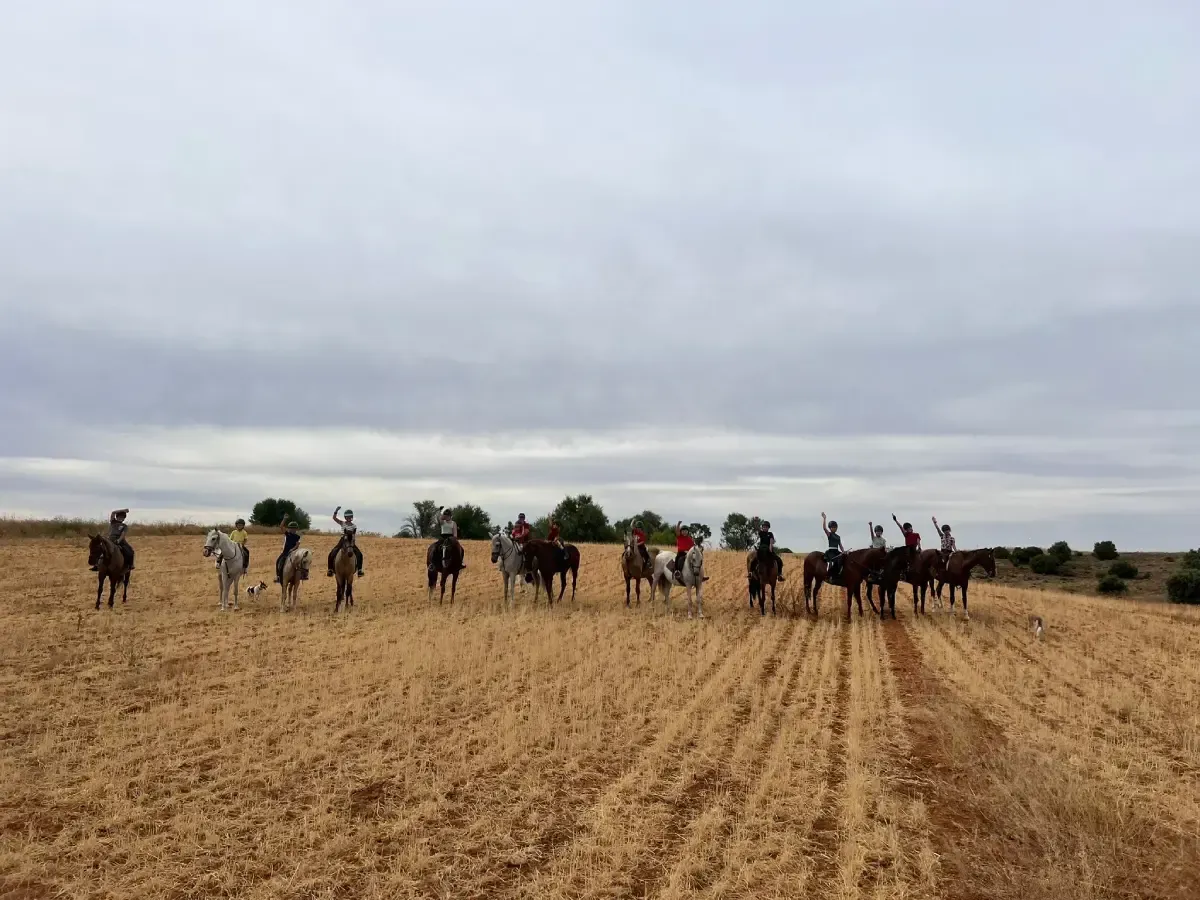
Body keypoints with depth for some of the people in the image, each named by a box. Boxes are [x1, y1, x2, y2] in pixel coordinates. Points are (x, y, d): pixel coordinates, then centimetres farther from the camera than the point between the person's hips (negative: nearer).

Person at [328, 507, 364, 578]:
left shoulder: (354, 526, 2)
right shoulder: (342, 523, 4)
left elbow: (354, 535, -2)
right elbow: (334, 518, -6)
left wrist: (353, 543, -16)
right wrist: (336, 511, -20)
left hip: (351, 542, 0)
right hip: (342, 541, 0)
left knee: (359, 554, -19)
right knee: (331, 554, -15)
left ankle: (359, 570, -11)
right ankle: (330, 569, -1)